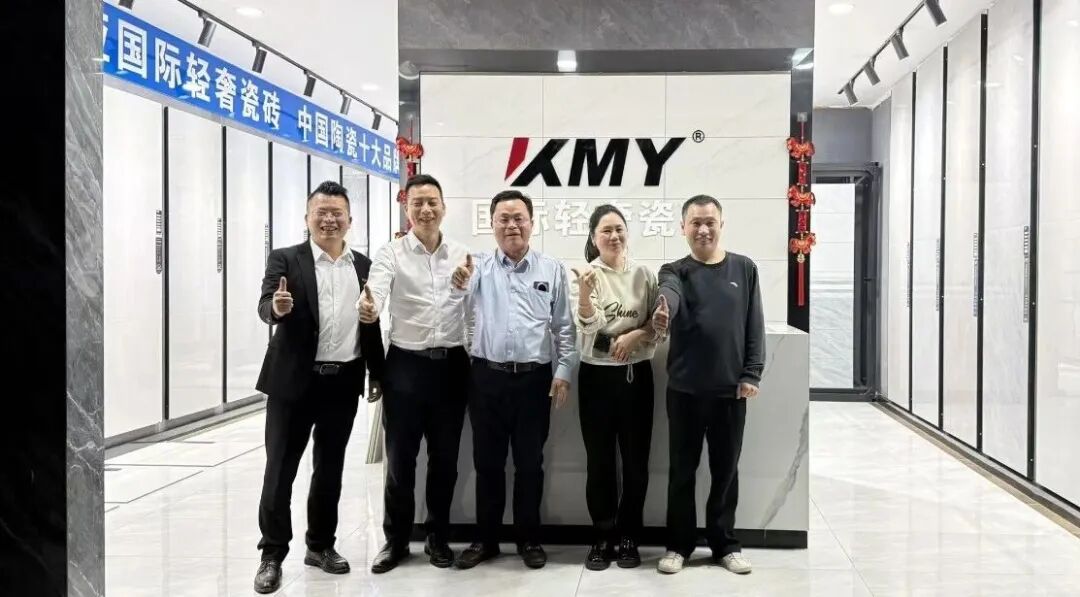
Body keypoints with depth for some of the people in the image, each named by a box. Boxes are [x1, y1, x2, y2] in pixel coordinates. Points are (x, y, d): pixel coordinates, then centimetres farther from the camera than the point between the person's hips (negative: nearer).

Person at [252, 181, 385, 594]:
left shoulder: (364, 266, 9)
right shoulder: (285, 260, -2)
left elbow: (372, 324, 11)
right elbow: (265, 307, -15)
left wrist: (377, 374, 10)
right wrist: (278, 307, -38)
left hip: (343, 382, 3)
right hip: (294, 380, -3)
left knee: (330, 468, 13)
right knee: (280, 469, 3)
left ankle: (320, 544, 27)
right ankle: (272, 555, 14)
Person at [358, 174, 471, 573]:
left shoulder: (462, 255, 6)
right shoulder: (391, 254, -3)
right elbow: (376, 290, -21)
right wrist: (367, 308, -45)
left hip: (451, 364, 2)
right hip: (406, 364, -2)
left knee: (445, 457, 11)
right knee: (400, 459, 6)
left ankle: (437, 537, 26)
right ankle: (396, 540, 22)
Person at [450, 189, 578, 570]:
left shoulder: (551, 270, 4)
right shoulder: (480, 267, 3)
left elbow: (564, 327, 6)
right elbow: (464, 294, -16)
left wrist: (563, 372, -2)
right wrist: (459, 285, -39)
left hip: (534, 379, 0)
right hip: (487, 378, 0)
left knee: (529, 463, 9)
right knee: (487, 462, 10)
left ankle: (529, 539, 23)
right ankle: (486, 539, 23)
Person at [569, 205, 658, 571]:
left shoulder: (644, 275, 2)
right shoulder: (584, 275, -5)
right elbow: (587, 324, -18)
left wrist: (636, 335, -13)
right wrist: (585, 293, -36)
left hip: (636, 375, 2)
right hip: (596, 375, -2)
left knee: (636, 461, 8)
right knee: (600, 461, 5)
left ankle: (628, 538, 23)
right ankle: (602, 538, 19)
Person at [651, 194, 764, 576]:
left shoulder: (744, 269, 5)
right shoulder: (675, 271, -1)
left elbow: (754, 325, 5)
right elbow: (668, 295, -25)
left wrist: (751, 374, -4)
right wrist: (661, 315, -49)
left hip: (731, 389, 1)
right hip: (684, 389, -1)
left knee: (726, 470, 11)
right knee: (682, 469, 8)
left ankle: (725, 543, 25)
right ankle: (679, 544, 21)